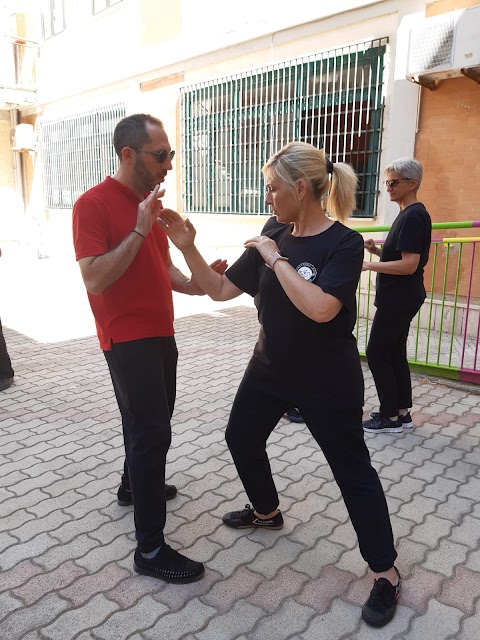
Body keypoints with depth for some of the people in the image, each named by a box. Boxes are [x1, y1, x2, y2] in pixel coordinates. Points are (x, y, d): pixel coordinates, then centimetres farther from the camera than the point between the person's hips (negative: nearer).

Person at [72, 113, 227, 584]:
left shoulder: (149, 202, 11)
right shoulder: (94, 204, -15)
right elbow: (94, 279, -23)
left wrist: (195, 285, -4)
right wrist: (139, 230, -28)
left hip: (160, 333, 9)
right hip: (127, 339, -9)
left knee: (150, 421, 22)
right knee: (152, 431, -9)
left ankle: (134, 486, 46)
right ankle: (150, 549, 2)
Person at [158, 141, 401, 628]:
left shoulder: (344, 243, -18)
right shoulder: (272, 239, -1)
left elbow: (320, 309, -33)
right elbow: (220, 290, 1)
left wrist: (276, 260, -25)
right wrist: (187, 246, -10)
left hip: (327, 382, -7)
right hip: (269, 370, 7)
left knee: (353, 471, 4)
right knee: (241, 439, 21)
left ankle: (386, 574, 23)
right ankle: (266, 511, 49)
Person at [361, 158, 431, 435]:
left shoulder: (413, 216, -17)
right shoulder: (409, 214, 15)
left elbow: (409, 265, -24)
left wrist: (369, 265, -19)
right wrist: (377, 250, 5)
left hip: (398, 300, -10)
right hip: (400, 298, 10)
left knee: (377, 353, -3)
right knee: (395, 354, 14)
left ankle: (390, 417, 7)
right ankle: (402, 413, 22)